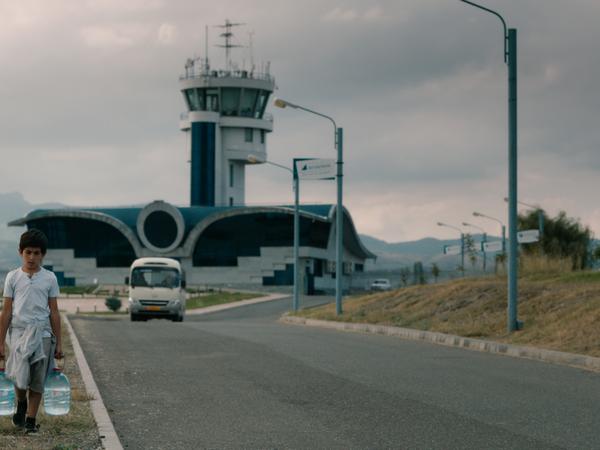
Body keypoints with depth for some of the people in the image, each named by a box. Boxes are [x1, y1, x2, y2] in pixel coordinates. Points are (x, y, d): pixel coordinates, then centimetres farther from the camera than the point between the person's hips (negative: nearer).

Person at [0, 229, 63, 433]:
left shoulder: (49, 278, 5)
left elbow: (54, 311, 7)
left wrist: (58, 342, 5)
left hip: (42, 334, 1)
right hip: (18, 332, -1)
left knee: (37, 381, 0)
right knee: (20, 377, -10)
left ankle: (30, 420, 12)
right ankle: (21, 404, 22)